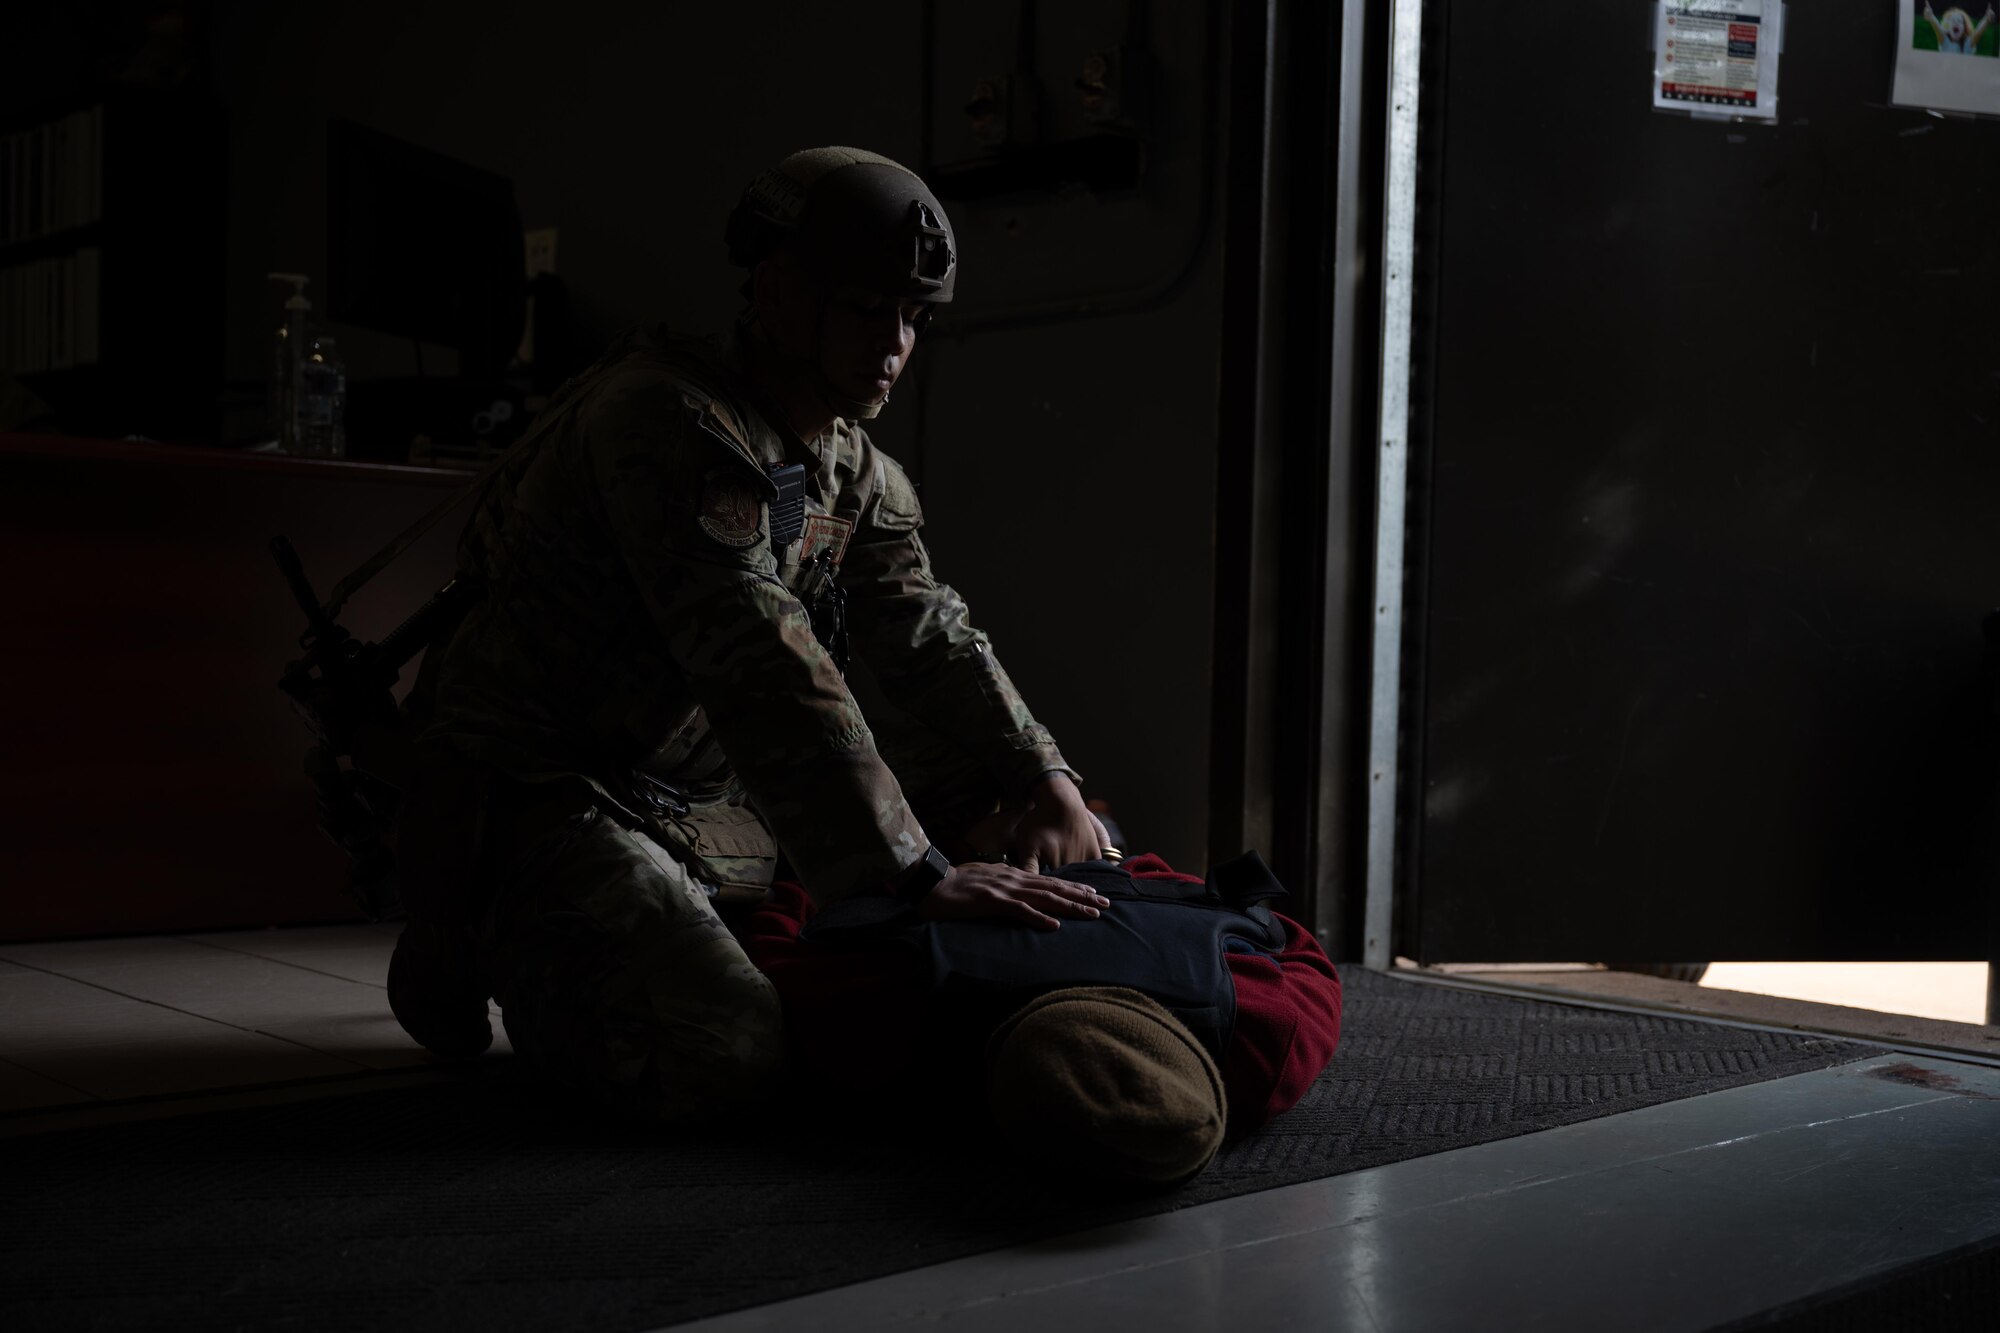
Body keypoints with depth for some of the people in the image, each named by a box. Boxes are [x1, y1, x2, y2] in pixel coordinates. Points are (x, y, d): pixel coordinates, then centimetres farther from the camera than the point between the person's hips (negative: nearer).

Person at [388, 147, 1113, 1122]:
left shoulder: (861, 477, 7)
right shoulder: (668, 420, -23)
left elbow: (932, 641, 5)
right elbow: (765, 673, -32)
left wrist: (1046, 780, -13)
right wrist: (917, 877, -36)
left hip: (709, 806, 9)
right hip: (542, 795, -9)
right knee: (726, 1060, -29)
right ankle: (478, 946, 3)